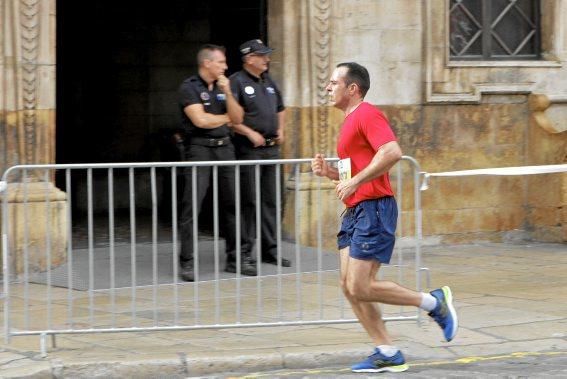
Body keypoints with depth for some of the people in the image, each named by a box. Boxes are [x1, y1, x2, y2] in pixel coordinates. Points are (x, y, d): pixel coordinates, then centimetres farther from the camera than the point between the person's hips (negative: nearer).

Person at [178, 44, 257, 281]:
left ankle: (235, 258, 14)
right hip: (200, 148, -6)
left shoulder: (222, 87, 16)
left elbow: (238, 118, 9)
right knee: (192, 206, -9)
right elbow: (200, 120, -14)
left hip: (224, 148, 6)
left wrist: (227, 93, -4)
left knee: (231, 204, 7)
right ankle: (187, 263, -7)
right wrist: (226, 118, 2)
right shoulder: (189, 88, -4)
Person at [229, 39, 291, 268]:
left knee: (270, 201, 10)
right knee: (249, 201, -5)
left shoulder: (269, 82, 16)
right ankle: (244, 250, 0)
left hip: (271, 147, 7)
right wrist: (250, 133, -18)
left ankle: (270, 249, 16)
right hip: (248, 149, -7)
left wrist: (280, 130, 15)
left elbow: (280, 109, 31)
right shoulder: (237, 82, -8)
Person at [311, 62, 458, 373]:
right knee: (349, 287, 4)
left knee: (360, 288, -13)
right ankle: (387, 353, 8)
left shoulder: (366, 114, -11)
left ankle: (434, 302, 1)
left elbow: (392, 152, -26)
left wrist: (355, 182, -24)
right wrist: (328, 172, 11)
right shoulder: (350, 120, 20)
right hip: (355, 212, 10)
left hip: (374, 210, -10)